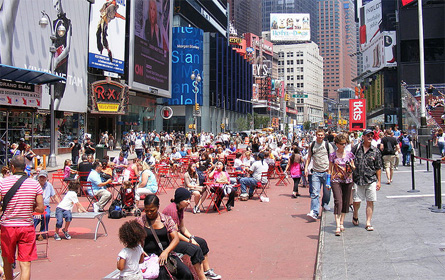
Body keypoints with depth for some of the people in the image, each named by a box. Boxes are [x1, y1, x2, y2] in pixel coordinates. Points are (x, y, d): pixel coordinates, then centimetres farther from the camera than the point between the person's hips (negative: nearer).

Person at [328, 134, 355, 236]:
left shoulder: (349, 154, 5)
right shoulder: (333, 155, 1)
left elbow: (353, 168, 13)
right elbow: (330, 169, 5)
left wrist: (351, 167, -10)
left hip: (348, 181, 3)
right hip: (336, 180, -3)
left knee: (345, 202, 8)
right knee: (338, 201, -13)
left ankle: (341, 223, 23)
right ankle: (338, 226, -16)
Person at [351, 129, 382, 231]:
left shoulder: (376, 151, 5)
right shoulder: (356, 148, 3)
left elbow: (378, 168, 7)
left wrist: (378, 181, 3)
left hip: (371, 180, 0)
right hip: (357, 180, 0)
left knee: (370, 202, 0)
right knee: (356, 201, 4)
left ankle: (368, 223, 8)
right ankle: (355, 216, 33)